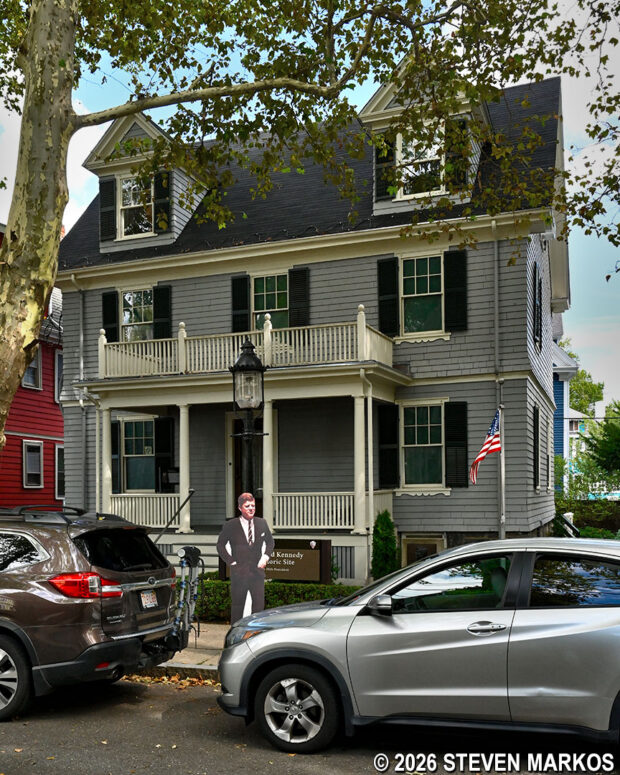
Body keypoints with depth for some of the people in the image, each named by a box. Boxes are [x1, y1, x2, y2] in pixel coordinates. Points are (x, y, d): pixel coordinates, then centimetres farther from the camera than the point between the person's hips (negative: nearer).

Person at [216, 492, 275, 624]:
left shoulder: (262, 523, 6)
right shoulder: (230, 526, -4)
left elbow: (270, 541, 19)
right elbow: (220, 545, 3)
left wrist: (265, 557, 4)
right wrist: (231, 562, -4)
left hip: (257, 570, 2)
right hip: (239, 572, -2)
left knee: (259, 605, 2)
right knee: (237, 606, 5)